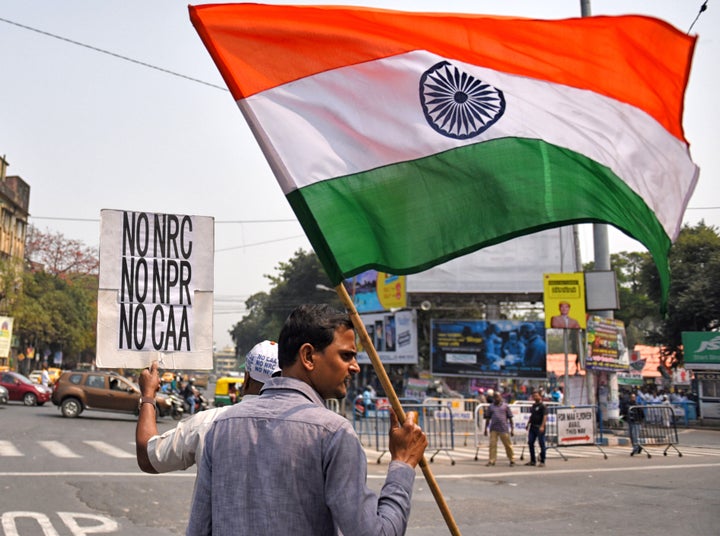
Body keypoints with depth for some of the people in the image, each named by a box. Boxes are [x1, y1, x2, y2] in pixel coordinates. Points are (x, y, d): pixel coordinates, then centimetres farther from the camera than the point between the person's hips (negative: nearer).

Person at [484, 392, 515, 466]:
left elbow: (510, 418, 7)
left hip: (503, 429, -2)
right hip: (493, 429, 2)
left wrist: (512, 429, 3)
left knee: (508, 445, 2)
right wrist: (486, 429, 10)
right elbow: (488, 418, 15)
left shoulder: (505, 406, 6)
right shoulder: (490, 407, 11)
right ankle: (491, 460, 0)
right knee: (492, 444, -4)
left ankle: (512, 460, 13)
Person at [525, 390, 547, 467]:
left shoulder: (543, 406, -7)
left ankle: (542, 461, 4)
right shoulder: (533, 406, 17)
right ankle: (532, 460, 16)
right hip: (532, 427, 8)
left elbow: (545, 417, -16)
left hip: (539, 428, -8)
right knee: (530, 443, 7)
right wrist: (528, 424, 22)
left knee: (541, 444, -2)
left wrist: (542, 426, -25)